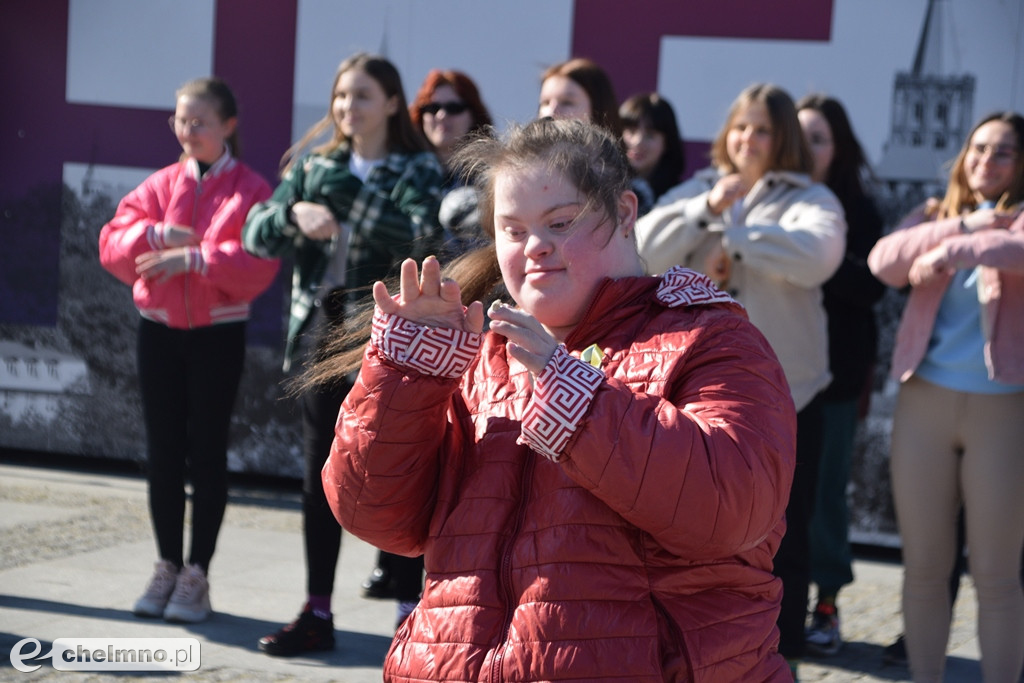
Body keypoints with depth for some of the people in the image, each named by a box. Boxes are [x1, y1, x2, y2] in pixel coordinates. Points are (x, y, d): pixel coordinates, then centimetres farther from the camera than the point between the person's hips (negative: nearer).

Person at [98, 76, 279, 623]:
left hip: (219, 334, -3)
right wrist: (158, 233, -17)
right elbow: (113, 241, -1)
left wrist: (192, 258, -23)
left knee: (207, 453, 1)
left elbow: (257, 262, -15)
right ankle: (167, 567, 17)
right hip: (159, 330, 4)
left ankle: (197, 574, 8)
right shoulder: (161, 185, 8)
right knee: (162, 454, 7)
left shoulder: (249, 189, -2)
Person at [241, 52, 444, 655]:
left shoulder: (419, 169, -2)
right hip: (321, 330, 5)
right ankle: (317, 613, 15)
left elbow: (428, 237, -21)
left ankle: (412, 610, 7)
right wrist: (296, 212, -15)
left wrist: (345, 191, -22)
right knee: (321, 476, 8)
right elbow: (257, 234, 6)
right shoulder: (315, 163, 11)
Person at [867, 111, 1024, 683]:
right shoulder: (933, 219, 13)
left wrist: (954, 251, -30)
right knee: (924, 568, 7)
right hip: (925, 402, 3)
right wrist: (962, 226, -14)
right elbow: (884, 262, -7)